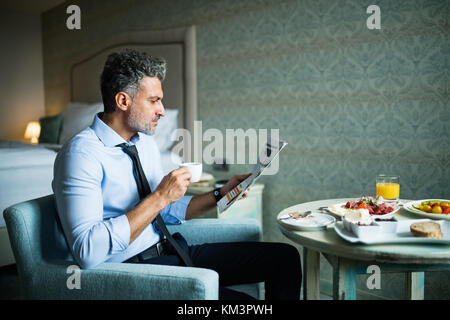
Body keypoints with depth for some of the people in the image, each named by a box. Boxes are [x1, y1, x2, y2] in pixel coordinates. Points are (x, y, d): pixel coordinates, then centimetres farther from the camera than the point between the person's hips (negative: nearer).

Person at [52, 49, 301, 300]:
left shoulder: (146, 143, 11)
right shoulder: (81, 154, -16)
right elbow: (88, 252, -25)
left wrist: (221, 195, 6)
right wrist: (159, 198, -24)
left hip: (172, 250, 8)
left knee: (286, 257, -1)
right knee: (240, 301, -30)